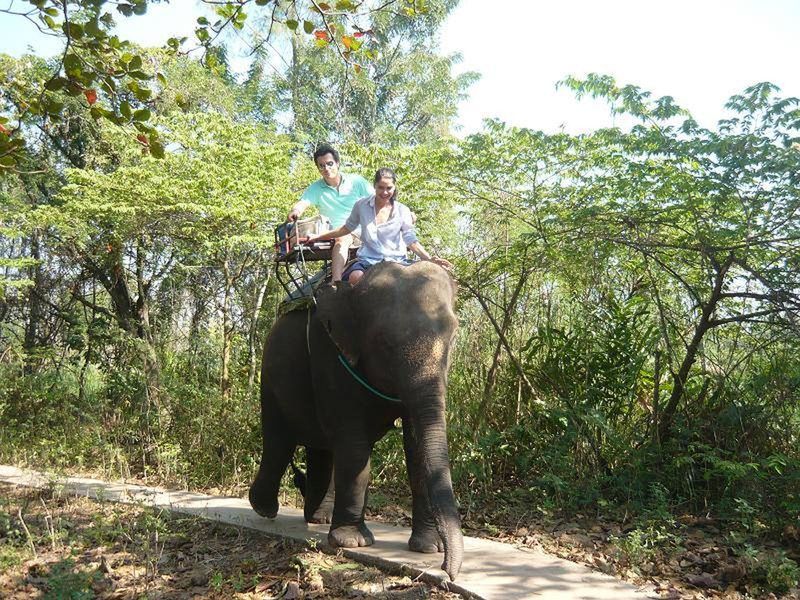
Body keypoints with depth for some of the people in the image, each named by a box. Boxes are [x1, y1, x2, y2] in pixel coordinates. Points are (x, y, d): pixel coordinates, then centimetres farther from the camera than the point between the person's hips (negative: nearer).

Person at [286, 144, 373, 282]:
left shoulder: (356, 181, 7)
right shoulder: (315, 188, 9)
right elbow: (302, 203, -7)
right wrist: (295, 211, -31)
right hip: (339, 233, -1)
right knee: (342, 240, -34)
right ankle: (336, 282, -48)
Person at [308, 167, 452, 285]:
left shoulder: (402, 211, 5)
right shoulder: (362, 205, 7)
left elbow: (411, 240, 1)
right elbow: (347, 228, 20)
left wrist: (429, 259, -14)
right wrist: (318, 237, 21)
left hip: (395, 260, 0)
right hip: (367, 259, 0)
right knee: (356, 277, -36)